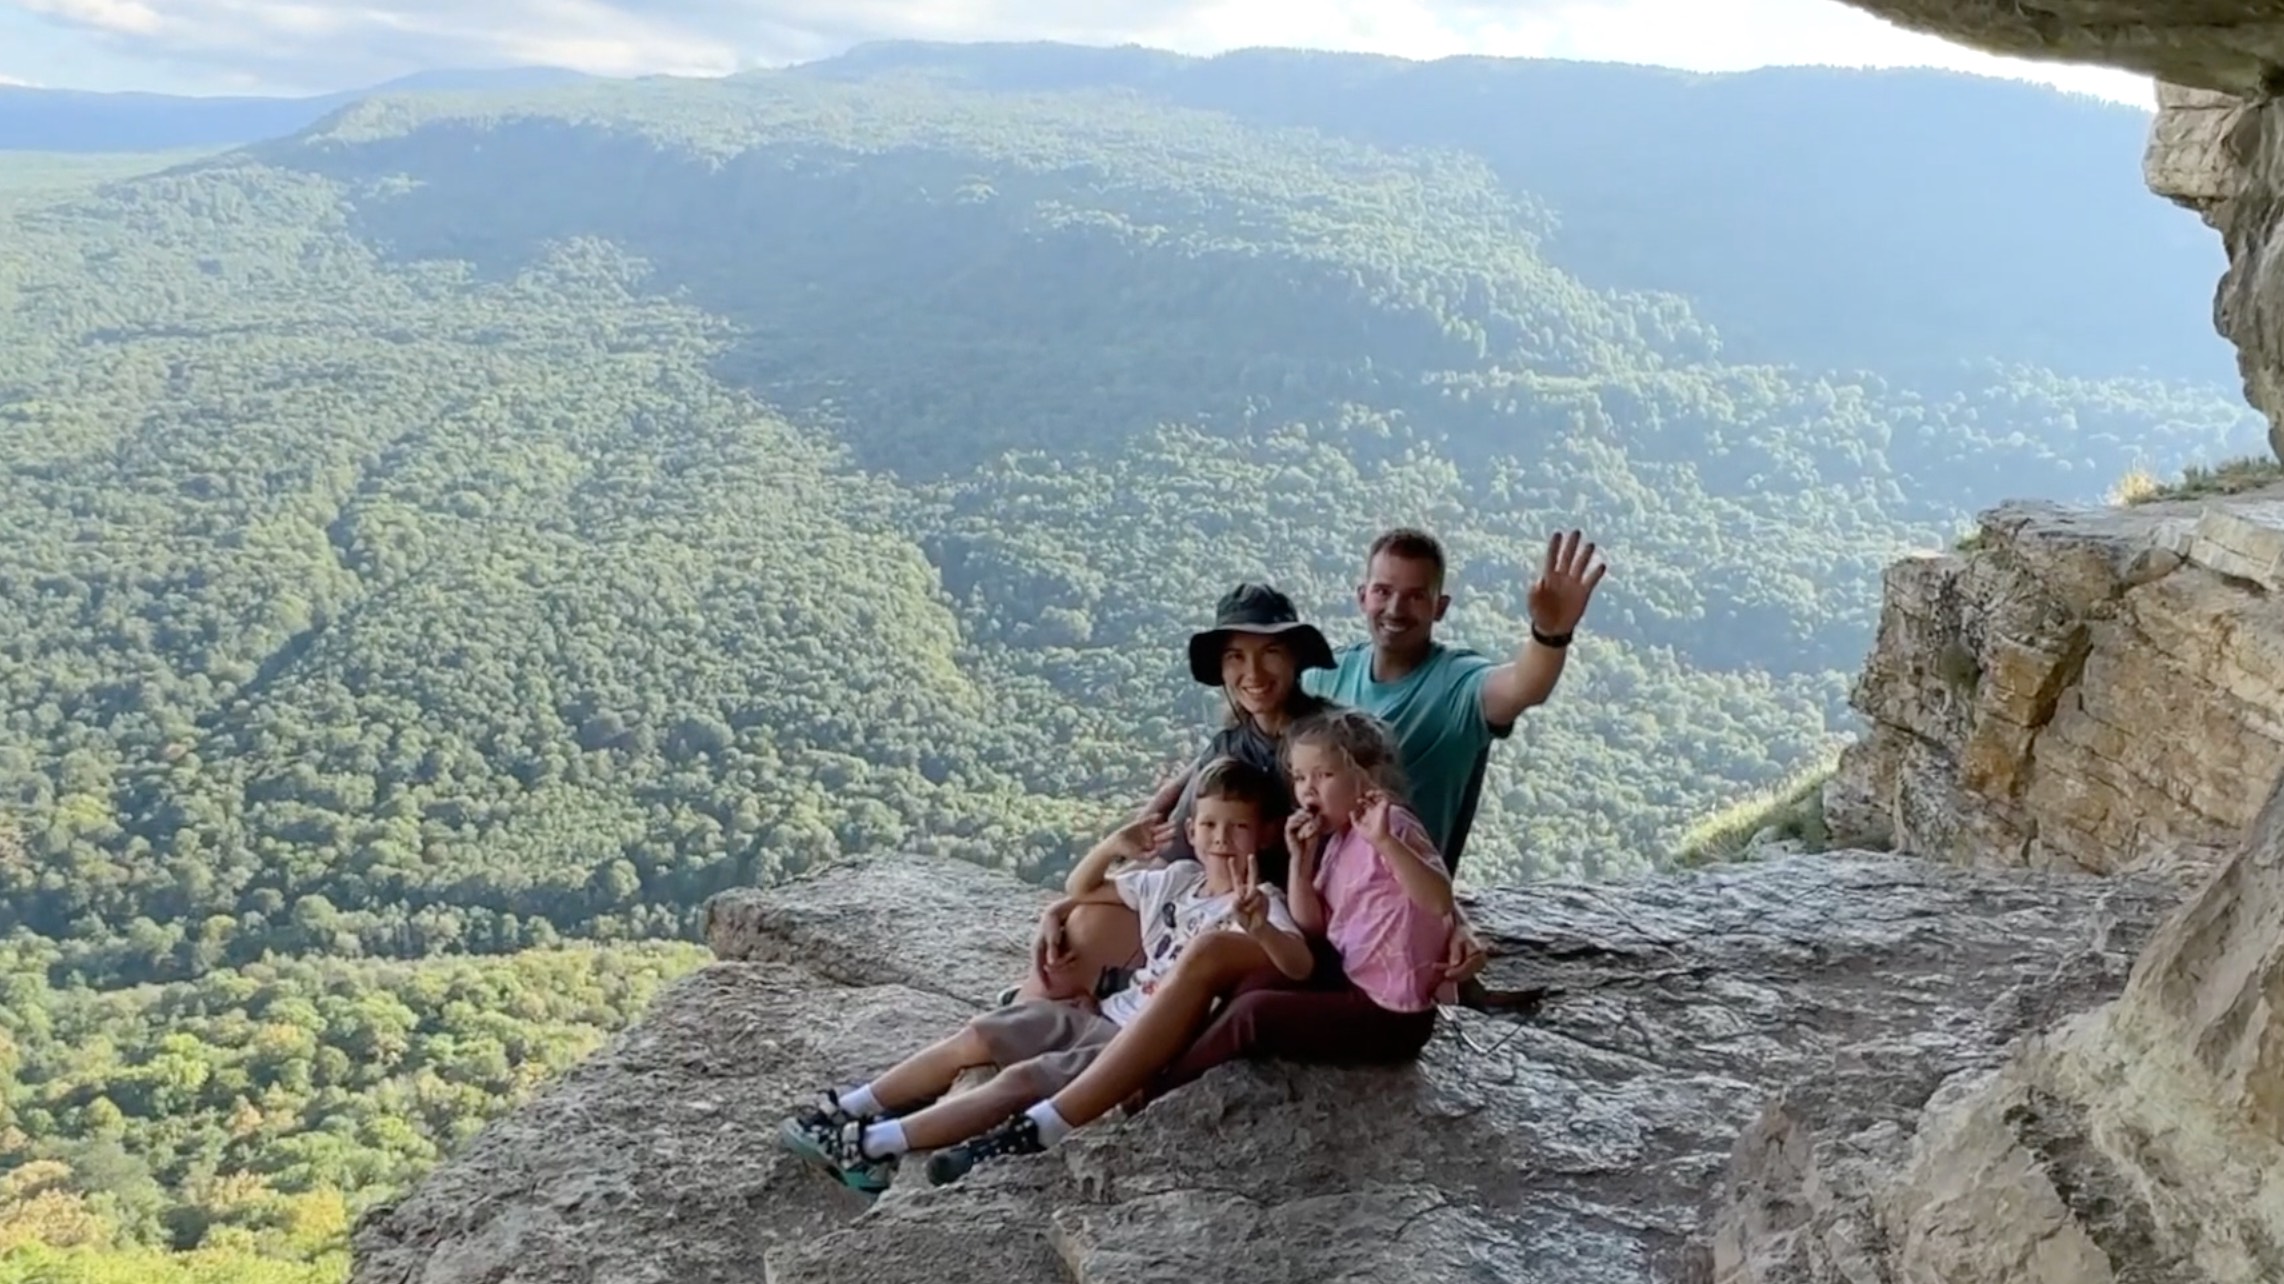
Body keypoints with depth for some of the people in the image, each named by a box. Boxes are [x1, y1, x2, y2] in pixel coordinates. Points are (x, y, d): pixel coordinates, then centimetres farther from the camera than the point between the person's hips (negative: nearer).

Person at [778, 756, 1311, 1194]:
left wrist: (1258, 926, -49)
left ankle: (875, 1145, -18)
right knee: (976, 1037, -2)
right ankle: (848, 1110, 7)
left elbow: (1301, 967, -31)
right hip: (1107, 1011, 8)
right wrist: (1112, 846, 1)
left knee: (1020, 1081, -21)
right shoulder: (1177, 880, 9)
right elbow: (1082, 888, 20)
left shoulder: (1260, 903, -11)